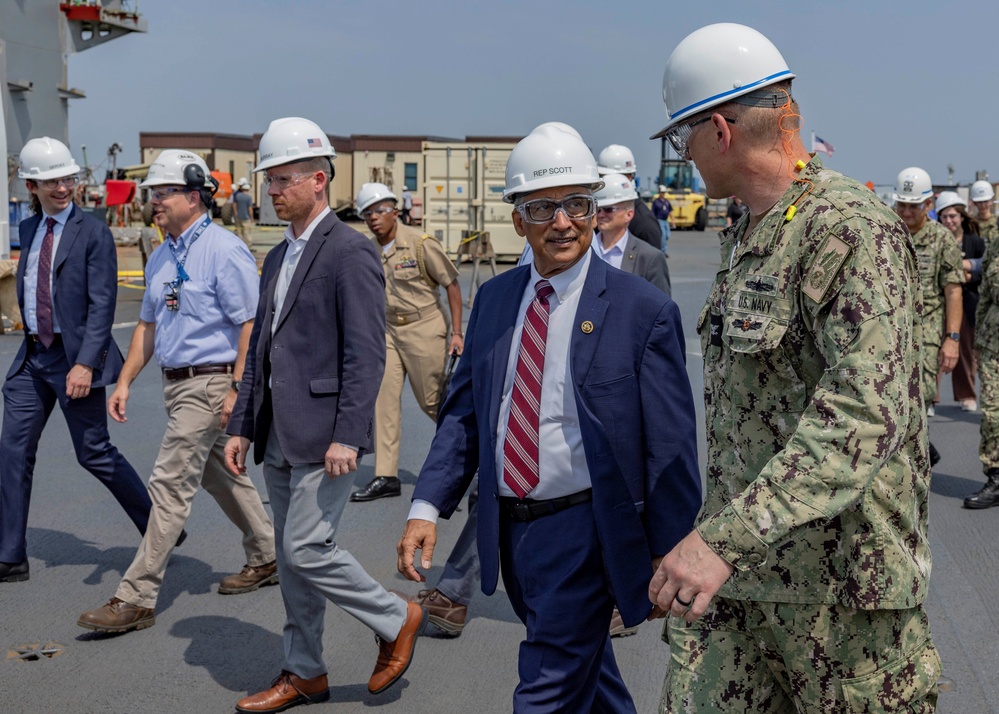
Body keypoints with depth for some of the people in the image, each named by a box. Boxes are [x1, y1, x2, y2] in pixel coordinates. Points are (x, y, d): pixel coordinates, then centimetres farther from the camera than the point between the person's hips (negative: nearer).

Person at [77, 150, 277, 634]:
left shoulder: (224, 251, -14)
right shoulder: (161, 258, 12)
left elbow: (251, 325, -17)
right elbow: (148, 325, 19)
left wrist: (236, 390, -20)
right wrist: (124, 382, 12)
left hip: (210, 383, -9)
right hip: (176, 382, 9)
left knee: (171, 485, -9)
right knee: (220, 476, 18)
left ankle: (137, 598, -4)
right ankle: (266, 559, 34)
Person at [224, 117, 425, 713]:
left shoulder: (351, 252, -12)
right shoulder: (278, 258, 15)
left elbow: (366, 353, -17)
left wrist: (347, 436, -21)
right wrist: (242, 427, 15)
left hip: (324, 435, -8)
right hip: (280, 436, 9)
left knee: (307, 549, -10)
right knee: (291, 557, 13)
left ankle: (397, 619, 13)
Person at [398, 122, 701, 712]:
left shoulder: (645, 310, -11)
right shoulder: (495, 299, 5)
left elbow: (670, 448, -11)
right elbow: (464, 411, 7)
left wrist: (669, 559, -11)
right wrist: (428, 506, -5)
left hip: (581, 530, -6)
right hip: (508, 526, 6)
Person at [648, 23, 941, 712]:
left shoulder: (849, 229, -18)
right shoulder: (746, 239, 14)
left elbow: (866, 414, -30)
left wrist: (725, 537, -35)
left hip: (840, 576, -8)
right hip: (742, 559, 8)